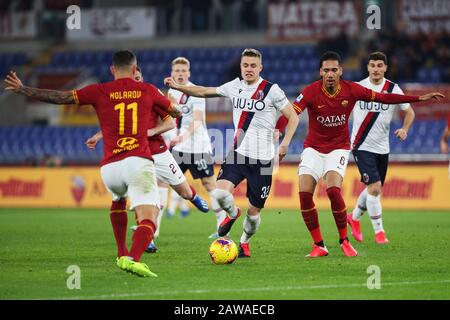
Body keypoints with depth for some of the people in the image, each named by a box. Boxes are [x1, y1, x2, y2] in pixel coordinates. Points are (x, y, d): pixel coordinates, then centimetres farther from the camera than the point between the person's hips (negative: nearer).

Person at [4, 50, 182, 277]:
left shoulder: (100, 92, 8)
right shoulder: (147, 90, 12)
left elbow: (59, 97, 8)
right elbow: (174, 111, 30)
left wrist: (22, 89, 19)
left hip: (109, 167, 3)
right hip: (138, 162, -3)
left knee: (118, 200, 35)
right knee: (148, 219, -11)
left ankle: (122, 255, 33)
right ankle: (133, 259, -39)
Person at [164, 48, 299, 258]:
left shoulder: (271, 90, -5)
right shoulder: (235, 87, 7)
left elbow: (293, 117, -1)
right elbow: (205, 92, 20)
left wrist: (285, 142, -15)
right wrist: (178, 87, 10)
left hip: (262, 158, -3)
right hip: (238, 153, 3)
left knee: (254, 212, 2)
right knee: (220, 193, -21)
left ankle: (245, 241, 34)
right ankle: (232, 213, 16)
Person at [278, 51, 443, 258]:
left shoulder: (351, 90, -9)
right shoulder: (311, 92, -15)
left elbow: (383, 98, 1)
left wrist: (420, 98, 1)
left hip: (338, 148, 0)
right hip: (313, 148, 1)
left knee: (333, 189, -24)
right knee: (304, 193, -16)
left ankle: (344, 241, -6)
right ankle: (319, 246, -2)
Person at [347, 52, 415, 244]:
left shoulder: (393, 89, -2)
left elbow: (409, 112, 8)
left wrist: (404, 129, -11)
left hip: (382, 147, 4)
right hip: (362, 146, -4)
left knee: (374, 189, 14)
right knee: (375, 187, -16)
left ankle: (354, 217, 39)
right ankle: (378, 231, -7)